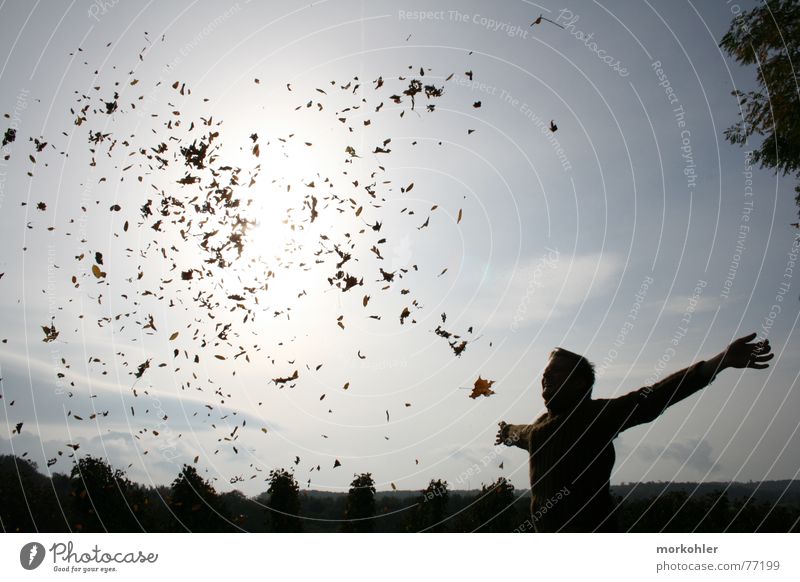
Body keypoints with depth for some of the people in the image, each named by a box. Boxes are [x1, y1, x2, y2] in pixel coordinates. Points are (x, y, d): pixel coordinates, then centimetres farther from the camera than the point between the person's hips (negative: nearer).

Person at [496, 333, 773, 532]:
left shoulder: (597, 413, -8)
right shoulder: (540, 425, 15)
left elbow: (650, 399, -20)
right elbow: (522, 433, 39)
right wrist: (508, 433, 62)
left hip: (589, 530, -7)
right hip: (547, 533, 7)